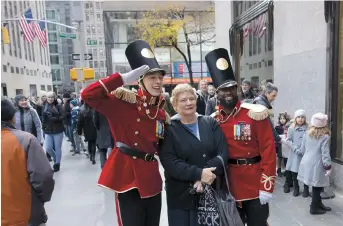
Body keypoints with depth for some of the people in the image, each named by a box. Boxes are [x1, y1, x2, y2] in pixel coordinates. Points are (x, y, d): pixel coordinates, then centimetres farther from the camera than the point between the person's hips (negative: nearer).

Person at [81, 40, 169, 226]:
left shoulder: (161, 113, 7)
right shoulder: (124, 103, -10)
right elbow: (88, 95, -22)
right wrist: (124, 79, -23)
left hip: (152, 179, 6)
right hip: (128, 177, -6)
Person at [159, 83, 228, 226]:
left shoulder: (211, 123, 5)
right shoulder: (169, 129, -3)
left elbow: (223, 153, -4)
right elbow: (169, 162, -14)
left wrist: (203, 178, -17)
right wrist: (198, 173, -23)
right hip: (181, 196, -2)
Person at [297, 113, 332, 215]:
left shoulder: (307, 134, 6)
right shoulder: (325, 137, -10)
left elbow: (302, 149, 12)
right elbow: (325, 154, -12)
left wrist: (298, 151, 33)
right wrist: (328, 166, -5)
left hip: (307, 163, 6)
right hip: (317, 165, -6)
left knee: (316, 187, 18)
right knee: (317, 187, 7)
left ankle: (318, 204, 31)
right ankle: (314, 208, 16)